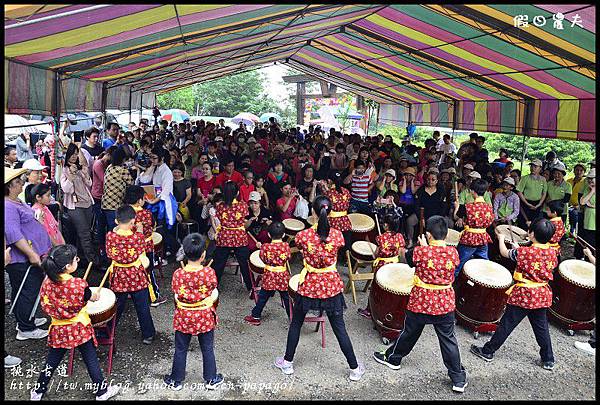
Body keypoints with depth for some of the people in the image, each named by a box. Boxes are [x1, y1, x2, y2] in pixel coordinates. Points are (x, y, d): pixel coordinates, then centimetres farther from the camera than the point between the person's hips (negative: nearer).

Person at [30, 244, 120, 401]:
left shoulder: (47, 282, -11)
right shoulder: (78, 284, -25)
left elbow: (45, 305, 1)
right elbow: (92, 298, -6)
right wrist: (96, 296, 16)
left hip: (58, 329, 4)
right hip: (79, 328, -4)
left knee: (52, 360, 22)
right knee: (91, 360, 10)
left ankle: (38, 391, 37)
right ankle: (102, 391, 23)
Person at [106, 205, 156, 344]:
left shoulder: (110, 236, -15)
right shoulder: (136, 237, -22)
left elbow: (109, 254, 1)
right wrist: (140, 231, 9)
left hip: (118, 277, 2)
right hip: (137, 277, -2)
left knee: (117, 307, 21)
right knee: (142, 307, 13)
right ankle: (148, 335, 25)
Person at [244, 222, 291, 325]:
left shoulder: (265, 246, -12)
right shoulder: (286, 246, -11)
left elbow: (262, 258, -3)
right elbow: (288, 257, -1)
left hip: (269, 276, 0)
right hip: (283, 276, 0)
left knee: (263, 297, 11)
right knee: (287, 297, 10)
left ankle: (255, 317, 20)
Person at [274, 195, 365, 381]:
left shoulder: (303, 235, -17)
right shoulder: (337, 235, -13)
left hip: (308, 285, -1)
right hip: (332, 286, 1)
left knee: (296, 323, 21)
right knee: (339, 329, 14)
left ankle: (287, 363, 35)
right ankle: (354, 369, 26)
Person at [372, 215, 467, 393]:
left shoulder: (421, 251, -19)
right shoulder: (453, 252, -9)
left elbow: (409, 260, 0)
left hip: (420, 303, -2)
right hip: (445, 304, 2)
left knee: (409, 333, 18)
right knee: (448, 340, 12)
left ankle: (393, 358, 39)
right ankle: (459, 380, 18)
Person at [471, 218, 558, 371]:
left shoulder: (524, 252, -21)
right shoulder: (552, 252, -4)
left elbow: (504, 253, -6)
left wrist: (501, 239, 15)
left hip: (523, 296, -5)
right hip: (542, 296, 5)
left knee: (506, 324, 4)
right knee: (541, 328, 17)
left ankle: (488, 351, 15)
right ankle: (548, 360, 26)